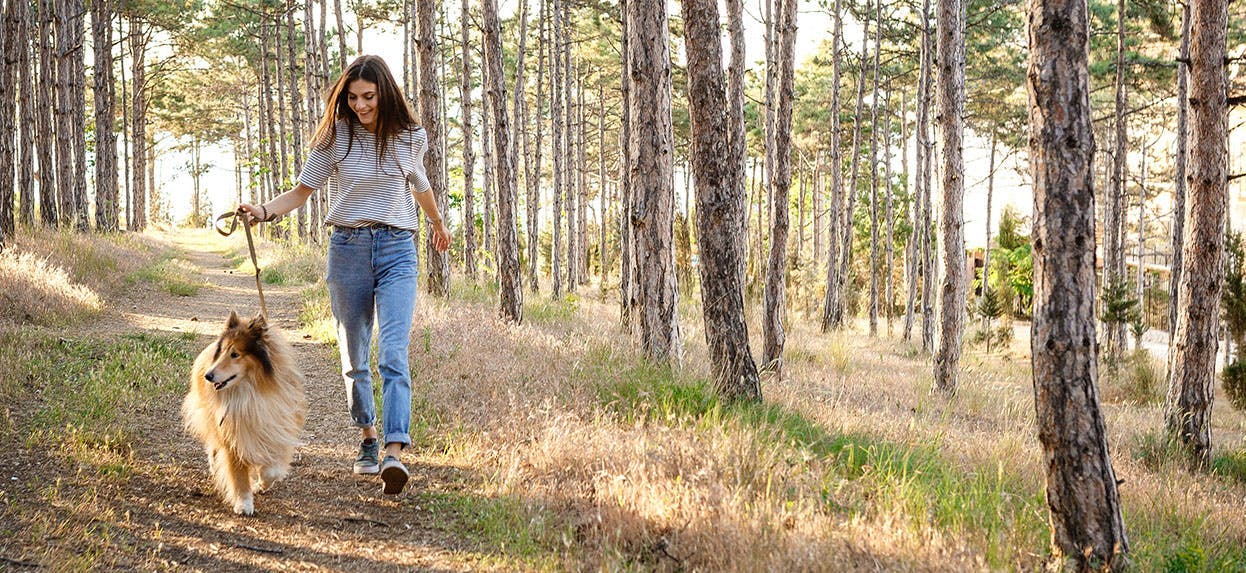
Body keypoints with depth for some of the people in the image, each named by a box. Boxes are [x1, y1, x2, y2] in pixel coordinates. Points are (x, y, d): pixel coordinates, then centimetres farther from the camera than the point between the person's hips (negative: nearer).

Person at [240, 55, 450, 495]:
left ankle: (394, 454, -27)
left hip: (397, 249, -1)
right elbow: (302, 192, 1)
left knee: (393, 354, -16)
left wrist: (438, 223, 41)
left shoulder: (410, 138, 3)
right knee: (354, 357, 9)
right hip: (347, 248, 1)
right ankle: (368, 438, 28)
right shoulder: (336, 137, -1)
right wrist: (265, 211, -19)